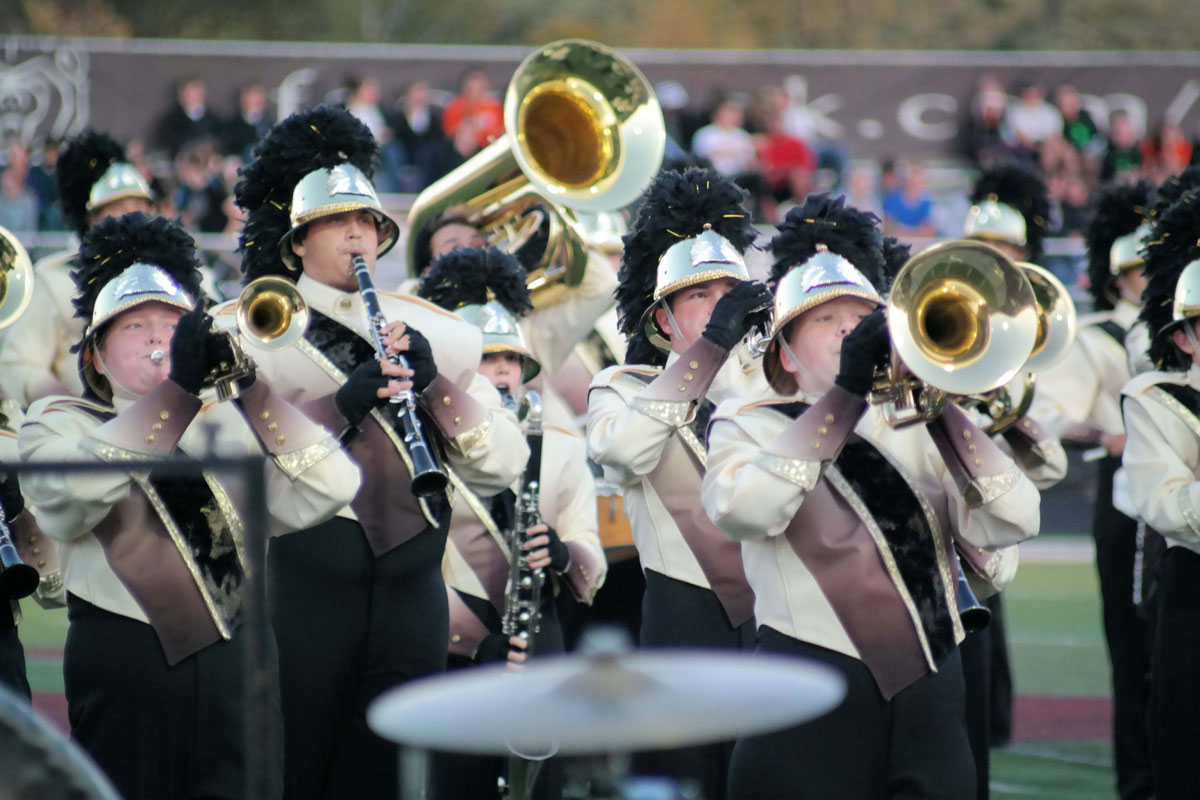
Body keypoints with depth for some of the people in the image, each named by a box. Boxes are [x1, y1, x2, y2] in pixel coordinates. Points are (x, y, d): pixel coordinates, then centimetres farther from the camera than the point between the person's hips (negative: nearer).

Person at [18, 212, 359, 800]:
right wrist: (179, 388, -23)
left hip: (234, 663, 3)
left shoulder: (227, 426, 18)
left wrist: (254, 391, -12)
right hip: (126, 660, -3)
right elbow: (76, 489, -18)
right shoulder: (57, 422, 8)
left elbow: (328, 490, 0)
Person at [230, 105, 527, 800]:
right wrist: (343, 403, -21)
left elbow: (504, 467, 6)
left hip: (409, 586, 3)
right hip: (298, 579, -3)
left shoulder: (434, 332, 14)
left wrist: (433, 384, -9)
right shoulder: (250, 332, 3)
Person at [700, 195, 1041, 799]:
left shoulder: (913, 424, 15)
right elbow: (740, 510, -19)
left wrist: (941, 406, -11)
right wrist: (845, 393, -20)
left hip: (929, 699, 4)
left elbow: (1010, 523, 0)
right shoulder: (748, 423, 5)